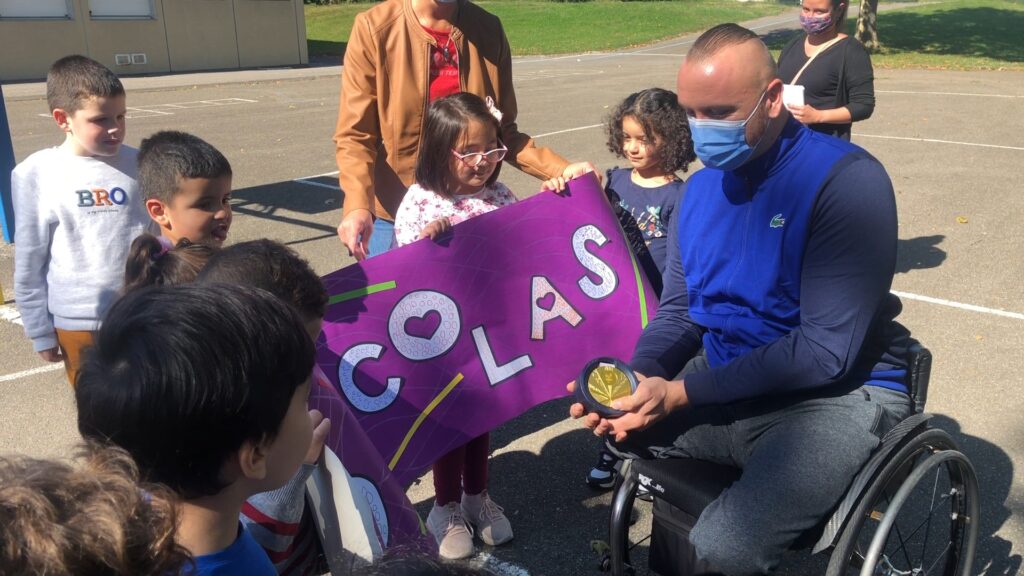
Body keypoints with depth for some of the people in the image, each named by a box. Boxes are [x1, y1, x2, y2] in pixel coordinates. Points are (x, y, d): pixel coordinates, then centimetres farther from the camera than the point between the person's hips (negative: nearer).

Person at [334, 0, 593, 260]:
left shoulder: (489, 30, -1)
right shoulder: (375, 28, -12)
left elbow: (502, 132, 5)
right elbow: (356, 135, -11)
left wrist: (560, 170, -9)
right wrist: (358, 205, -28)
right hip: (393, 214, -2)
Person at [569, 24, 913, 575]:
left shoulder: (847, 179, -17)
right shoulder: (701, 186, 3)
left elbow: (826, 351, -22)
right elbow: (678, 311, 8)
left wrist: (681, 395, -23)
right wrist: (636, 379, -13)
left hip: (837, 394, -7)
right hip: (726, 385, 7)